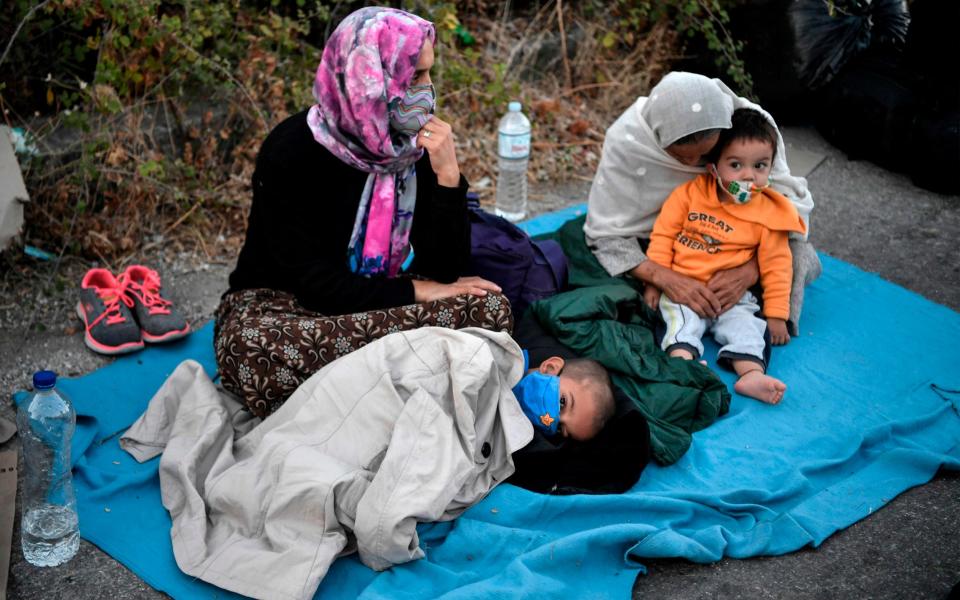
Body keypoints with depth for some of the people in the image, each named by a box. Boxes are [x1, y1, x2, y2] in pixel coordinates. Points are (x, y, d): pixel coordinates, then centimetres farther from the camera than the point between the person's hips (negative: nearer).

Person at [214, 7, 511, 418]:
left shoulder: (416, 144, -6)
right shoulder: (291, 151, -20)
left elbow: (446, 270, -9)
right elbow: (315, 284, -20)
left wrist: (447, 175, -20)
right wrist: (413, 292, -18)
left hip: (371, 304, 5)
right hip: (279, 304, -4)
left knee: (489, 308, -22)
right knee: (255, 354, -41)